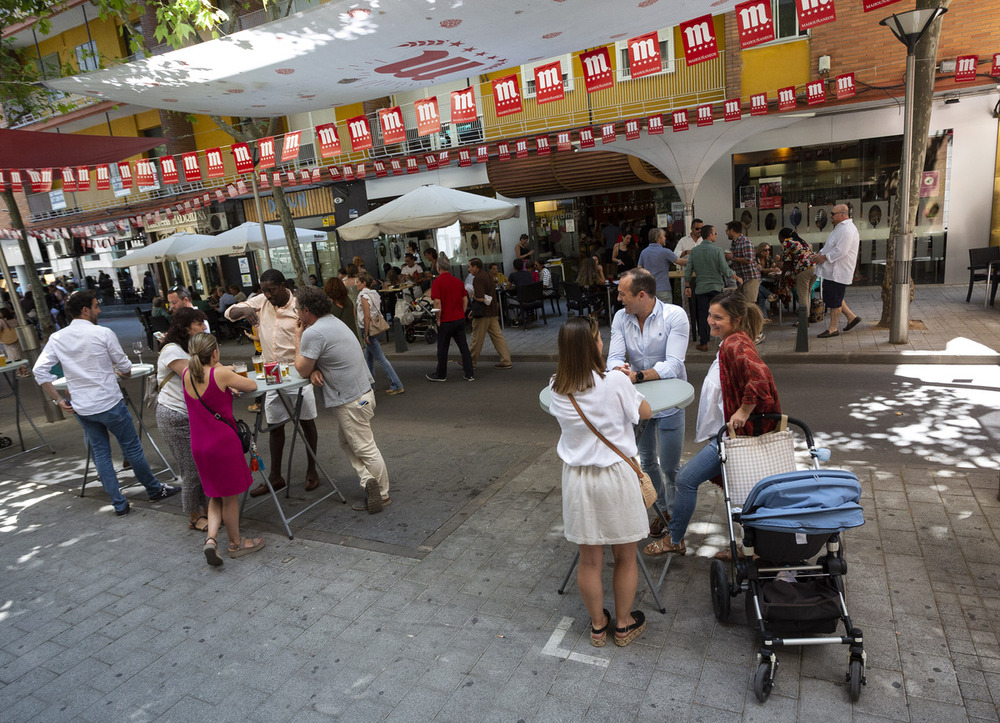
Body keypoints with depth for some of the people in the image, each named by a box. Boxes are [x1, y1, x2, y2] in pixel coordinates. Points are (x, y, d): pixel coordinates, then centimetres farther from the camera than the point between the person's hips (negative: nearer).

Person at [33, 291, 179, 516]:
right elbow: (125, 367, -5)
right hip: (110, 404, -5)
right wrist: (123, 374, 19)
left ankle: (119, 504, 17)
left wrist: (58, 400, 2)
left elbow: (40, 370, -4)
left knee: (100, 454, 12)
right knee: (132, 449, 9)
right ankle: (155, 490, 24)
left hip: (82, 409, 5)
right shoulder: (103, 334, -12)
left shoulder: (56, 338, 1)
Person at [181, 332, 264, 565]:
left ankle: (211, 538, 7)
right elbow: (252, 386, -3)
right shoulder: (221, 374, -17)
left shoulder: (186, 375, 0)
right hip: (223, 441, -6)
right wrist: (232, 380, 11)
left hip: (199, 445, 6)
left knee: (216, 495, 22)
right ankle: (235, 543, 25)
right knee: (230, 495, 11)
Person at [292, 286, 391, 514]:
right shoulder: (333, 322, 13)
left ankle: (383, 495, 12)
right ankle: (369, 481, 14)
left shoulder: (313, 333, -19)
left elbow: (301, 370, -10)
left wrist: (298, 339, 1)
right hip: (359, 392, 10)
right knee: (347, 442, 18)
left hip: (351, 399, -10)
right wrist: (315, 370, -7)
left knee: (365, 448, 1)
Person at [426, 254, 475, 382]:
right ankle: (470, 374, 9)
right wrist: (461, 314, 14)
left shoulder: (437, 282, -12)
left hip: (446, 321, -5)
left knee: (442, 349, 8)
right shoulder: (458, 281, 7)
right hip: (460, 319, 5)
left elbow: (437, 302, -18)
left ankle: (441, 374, 21)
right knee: (463, 347, 9)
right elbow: (465, 300, 10)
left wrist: (438, 319, -8)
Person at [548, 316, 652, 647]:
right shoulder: (616, 383, -18)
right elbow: (645, 412, -1)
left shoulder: (557, 389, -6)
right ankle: (624, 624, 34)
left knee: (589, 560, 16)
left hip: (577, 479, 3)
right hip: (615, 476, -3)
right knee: (625, 557, 18)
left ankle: (597, 625, 35)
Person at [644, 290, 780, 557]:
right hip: (727, 433, 11)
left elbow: (760, 376, -38)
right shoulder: (732, 343, 10)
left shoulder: (735, 344, -22)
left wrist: (743, 412, -30)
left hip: (731, 434, -11)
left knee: (686, 479, -2)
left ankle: (674, 540, 16)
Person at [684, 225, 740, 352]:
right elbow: (725, 270, -11)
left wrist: (688, 286, 10)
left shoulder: (694, 251, 1)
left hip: (701, 288, 2)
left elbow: (688, 271, 1)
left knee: (702, 316, 7)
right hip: (717, 287, -2)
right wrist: (737, 278, 4)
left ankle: (703, 343, 9)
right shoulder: (717, 250, -9)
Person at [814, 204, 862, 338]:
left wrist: (824, 257, -18)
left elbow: (841, 251, -27)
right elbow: (830, 245, 23)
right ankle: (851, 317, 28)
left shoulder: (847, 230, -19)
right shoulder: (840, 227, 16)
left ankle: (833, 329, 7)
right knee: (830, 297, 18)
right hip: (832, 270, 11)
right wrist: (820, 253, 7)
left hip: (838, 272, -11)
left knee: (834, 300, -3)